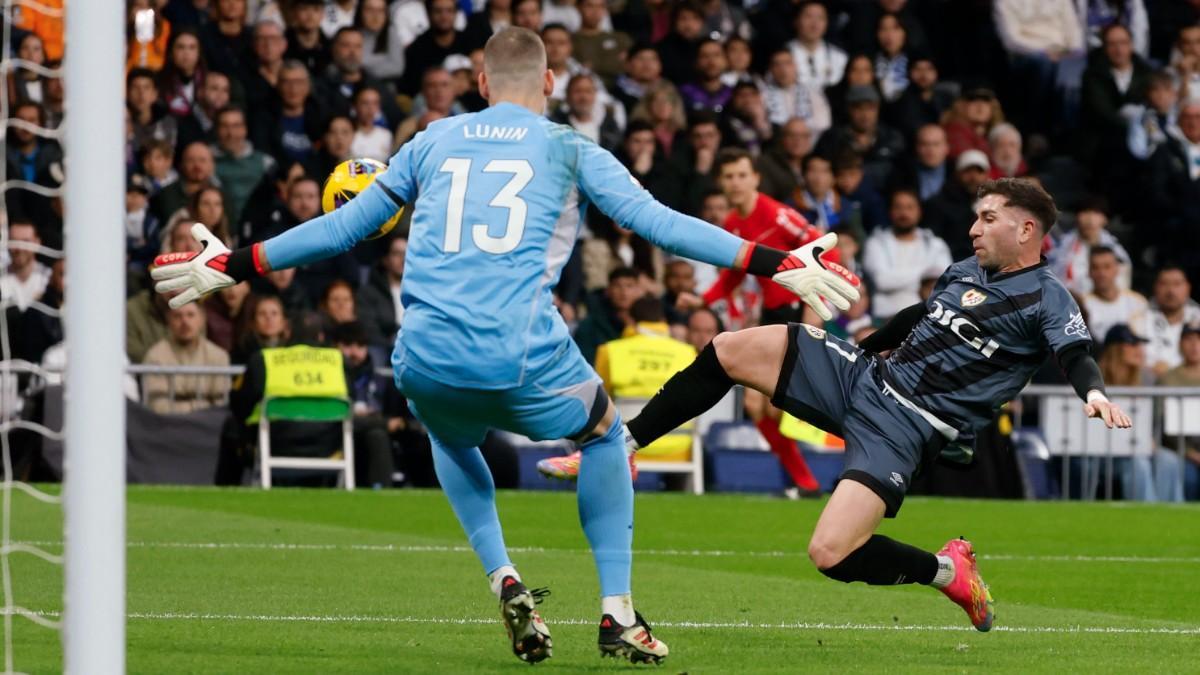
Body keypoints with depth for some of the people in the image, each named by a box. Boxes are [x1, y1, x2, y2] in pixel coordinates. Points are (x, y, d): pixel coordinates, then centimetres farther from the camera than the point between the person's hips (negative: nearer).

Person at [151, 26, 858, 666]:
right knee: (606, 433, 28)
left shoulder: (433, 142, 19)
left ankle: (506, 582, 15)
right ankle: (618, 613, 19)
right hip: (524, 359, -2)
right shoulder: (570, 150, 12)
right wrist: (779, 265, 5)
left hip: (426, 362, 2)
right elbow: (659, 223, 4)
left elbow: (340, 227, 24)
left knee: (454, 441, 37)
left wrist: (231, 266, 36)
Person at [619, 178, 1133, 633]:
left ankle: (947, 571, 3)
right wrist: (859, 349, 43)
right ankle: (623, 444, 8)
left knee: (830, 554, -23)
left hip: (905, 429, -7)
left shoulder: (1046, 298, -8)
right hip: (865, 375, 7)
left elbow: (1076, 355, -25)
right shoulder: (963, 272, 14)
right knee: (725, 352, -6)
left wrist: (1094, 392, -48)